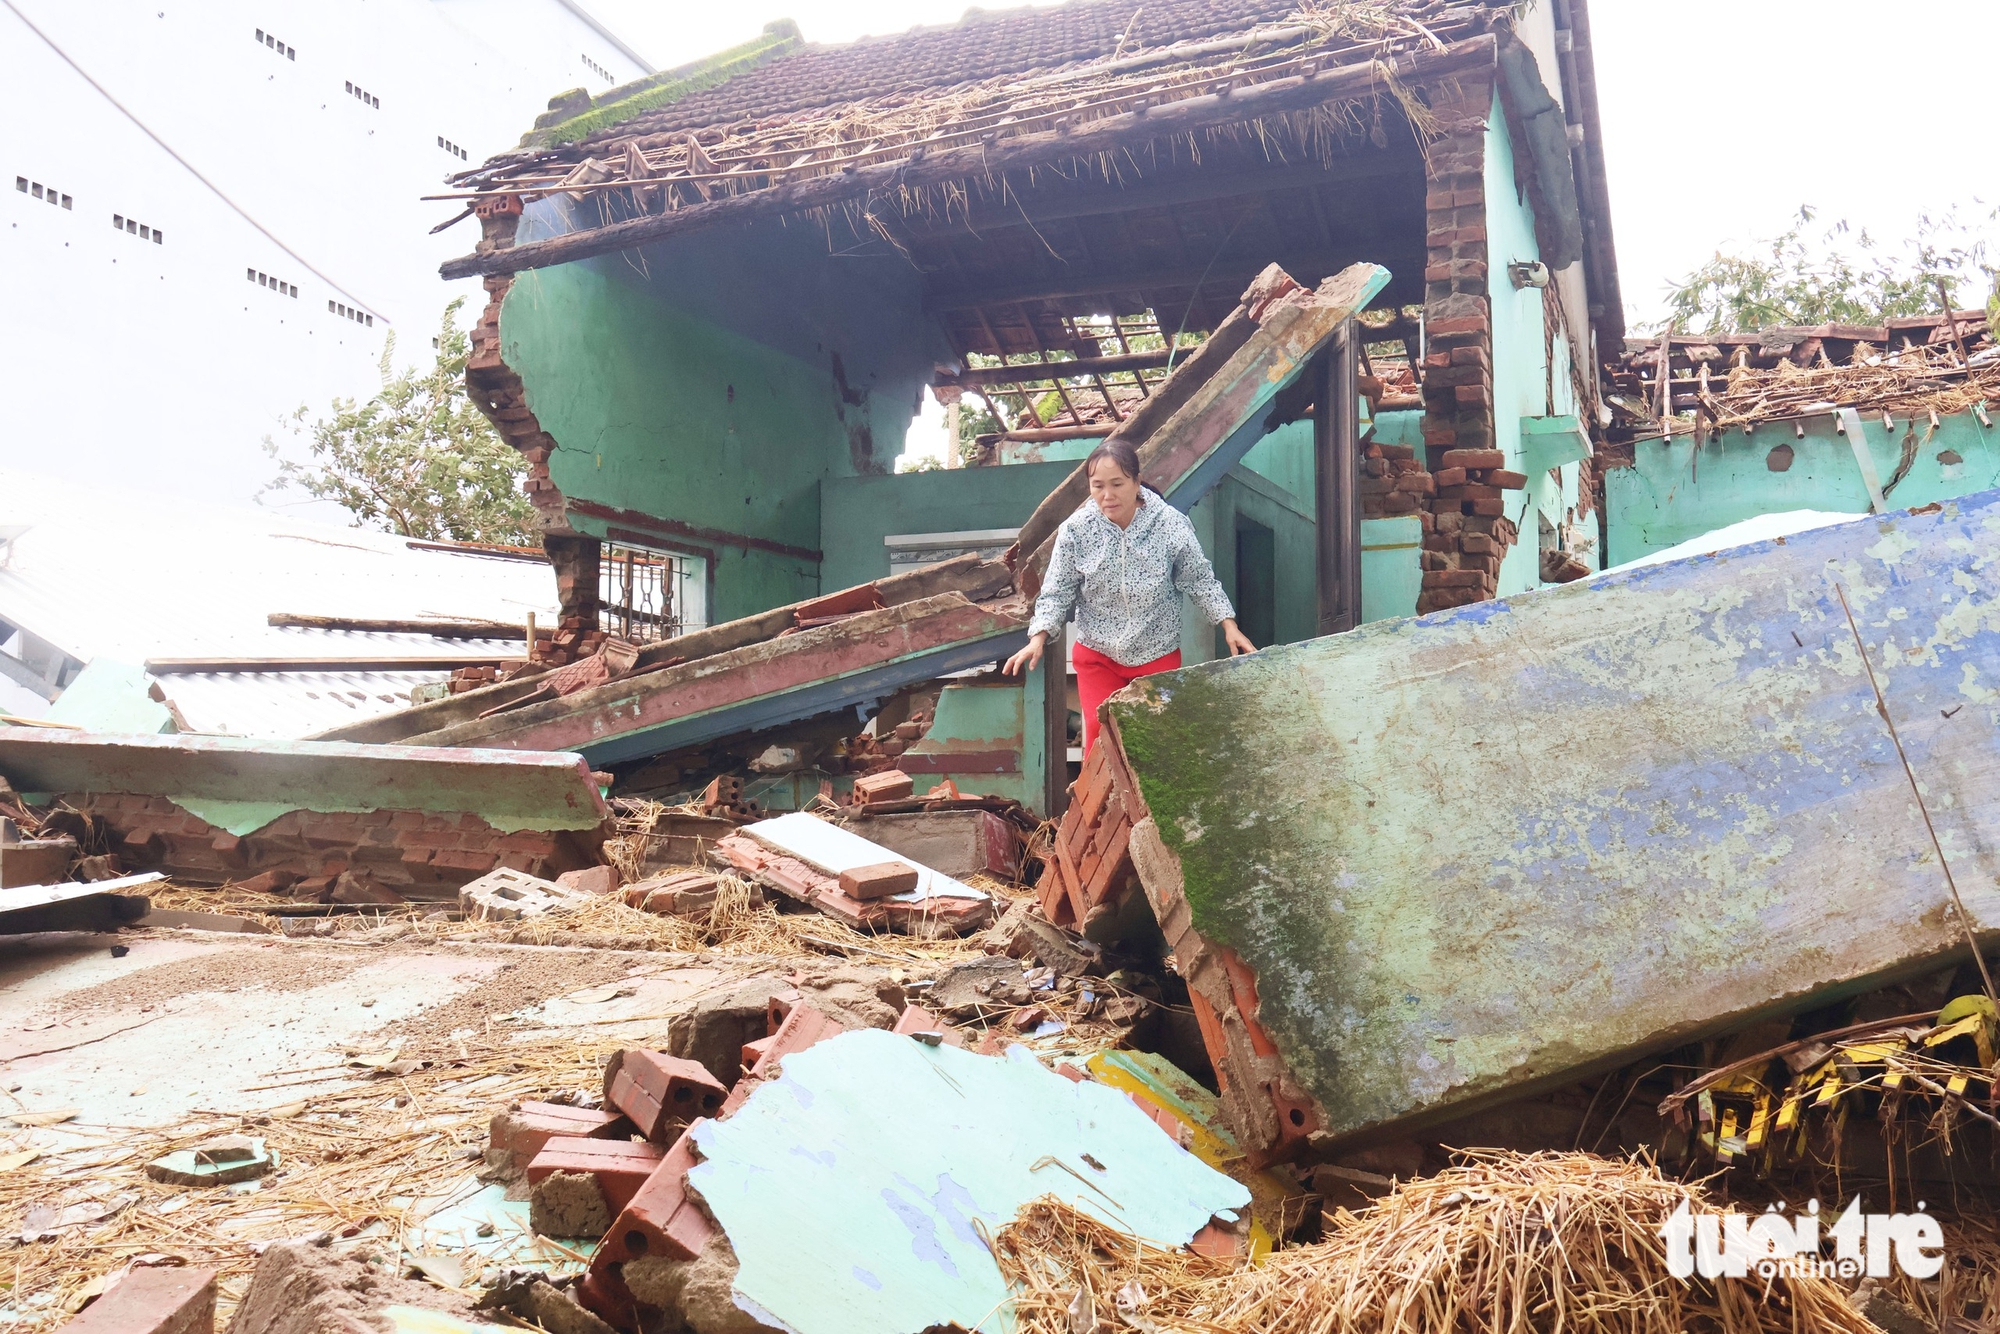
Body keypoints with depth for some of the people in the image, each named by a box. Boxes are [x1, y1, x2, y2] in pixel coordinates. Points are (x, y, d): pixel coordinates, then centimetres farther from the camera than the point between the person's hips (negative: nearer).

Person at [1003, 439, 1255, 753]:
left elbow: (1199, 580, -1)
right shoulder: (1075, 529, -12)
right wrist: (1038, 638, -16)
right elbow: (1057, 591, -4)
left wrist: (1229, 626, -5)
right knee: (1100, 738, -4)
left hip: (1158, 654, 0)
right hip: (1097, 656, 0)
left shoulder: (1171, 524, -14)